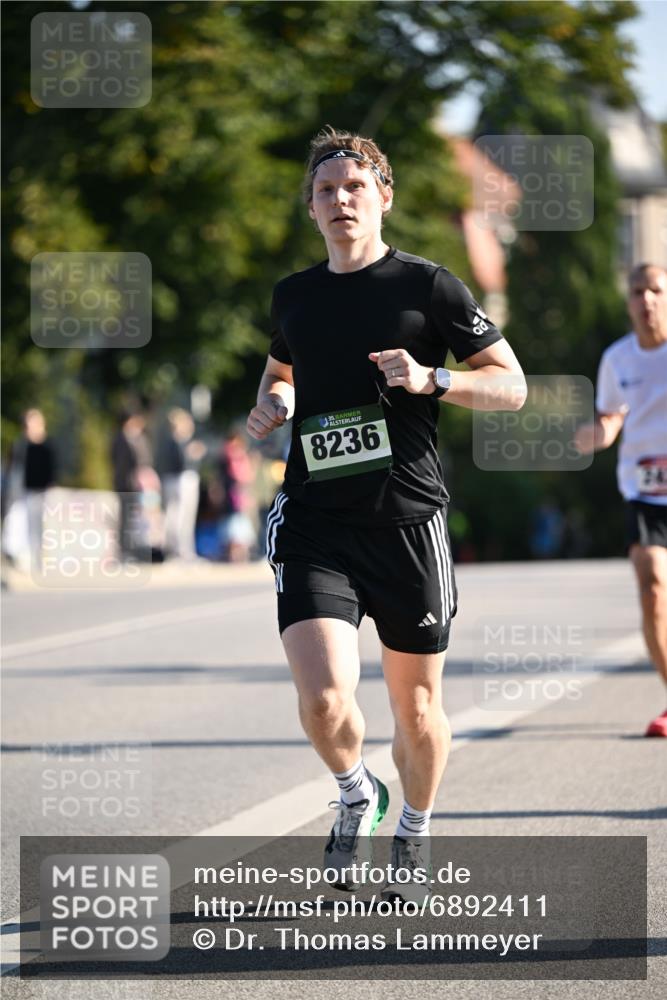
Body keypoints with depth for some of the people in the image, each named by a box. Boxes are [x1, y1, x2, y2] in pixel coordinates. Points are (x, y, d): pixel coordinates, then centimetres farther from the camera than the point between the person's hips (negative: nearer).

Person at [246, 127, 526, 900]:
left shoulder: (426, 286, -1)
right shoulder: (294, 297, 10)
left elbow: (511, 386, 0)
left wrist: (432, 379, -16)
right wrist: (271, 404, 8)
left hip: (408, 523, -1)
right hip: (316, 525, 2)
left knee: (415, 704, 8)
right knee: (323, 699, -16)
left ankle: (414, 832, 34)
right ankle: (356, 798, 15)